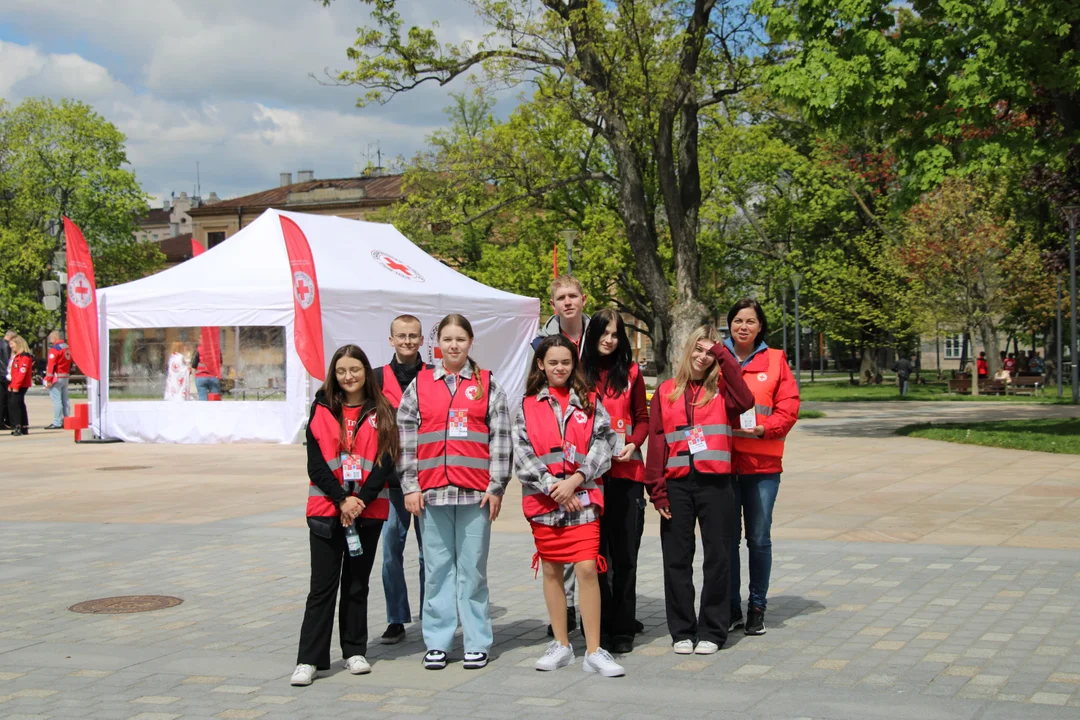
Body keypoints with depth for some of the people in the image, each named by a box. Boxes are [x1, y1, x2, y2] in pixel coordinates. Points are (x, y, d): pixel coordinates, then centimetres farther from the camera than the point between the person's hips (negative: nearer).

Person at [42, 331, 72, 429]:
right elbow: (70, 363, 18)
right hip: (66, 377, 9)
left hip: (57, 378, -9)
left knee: (56, 400, -9)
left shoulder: (55, 349, -13)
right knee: (64, 400, 11)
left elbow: (51, 365, -18)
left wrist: (49, 380, -18)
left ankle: (57, 423, -11)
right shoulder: (67, 347, 15)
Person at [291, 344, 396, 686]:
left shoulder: (382, 413, 4)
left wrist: (361, 500, -13)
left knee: (357, 584, 10)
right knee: (322, 586, -2)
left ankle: (355, 652, 19)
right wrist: (342, 499, -12)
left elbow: (386, 462, -3)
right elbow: (315, 463, -2)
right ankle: (309, 659, 0)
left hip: (368, 510, 1)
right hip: (326, 509, -1)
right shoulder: (321, 411, 3)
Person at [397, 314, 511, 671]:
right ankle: (437, 642, 12)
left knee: (473, 568, 2)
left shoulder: (488, 385, 7)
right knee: (437, 568, 5)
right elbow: (405, 437, 7)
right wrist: (410, 486, 1)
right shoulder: (419, 385, 9)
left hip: (475, 492, -1)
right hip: (431, 492, 1)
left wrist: (496, 487, -2)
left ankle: (477, 642, 10)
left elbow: (500, 438, 4)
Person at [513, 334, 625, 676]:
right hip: (543, 499, 2)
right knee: (551, 570, 9)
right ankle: (561, 645, 21)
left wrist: (574, 480, -13)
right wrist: (554, 487, -10)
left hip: (583, 497, -1)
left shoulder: (589, 403, 7)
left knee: (587, 568, -10)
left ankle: (594, 651, -5)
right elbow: (523, 456, -1)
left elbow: (602, 446, -2)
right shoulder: (528, 407, 7)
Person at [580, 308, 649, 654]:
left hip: (626, 472, 0)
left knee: (624, 551, 1)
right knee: (595, 550, 3)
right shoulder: (581, 373, 7)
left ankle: (623, 628, 6)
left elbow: (643, 417, 12)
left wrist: (633, 443, -6)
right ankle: (601, 623, 12)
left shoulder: (630, 372, 9)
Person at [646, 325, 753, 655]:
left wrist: (724, 356, -11)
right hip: (677, 484, 1)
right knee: (677, 559, 5)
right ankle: (682, 631, 15)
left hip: (715, 482, -1)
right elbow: (656, 440, 6)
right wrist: (657, 488, -3)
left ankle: (712, 631, 12)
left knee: (717, 558, 2)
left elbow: (744, 401, -16)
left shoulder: (720, 389, 7)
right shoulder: (666, 391, 10)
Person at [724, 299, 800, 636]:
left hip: (763, 462, 0)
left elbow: (789, 406, 1)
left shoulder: (775, 361, 6)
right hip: (722, 460, 0)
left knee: (759, 539, 3)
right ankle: (731, 608, 14)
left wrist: (764, 429, -14)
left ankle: (757, 608, 16)